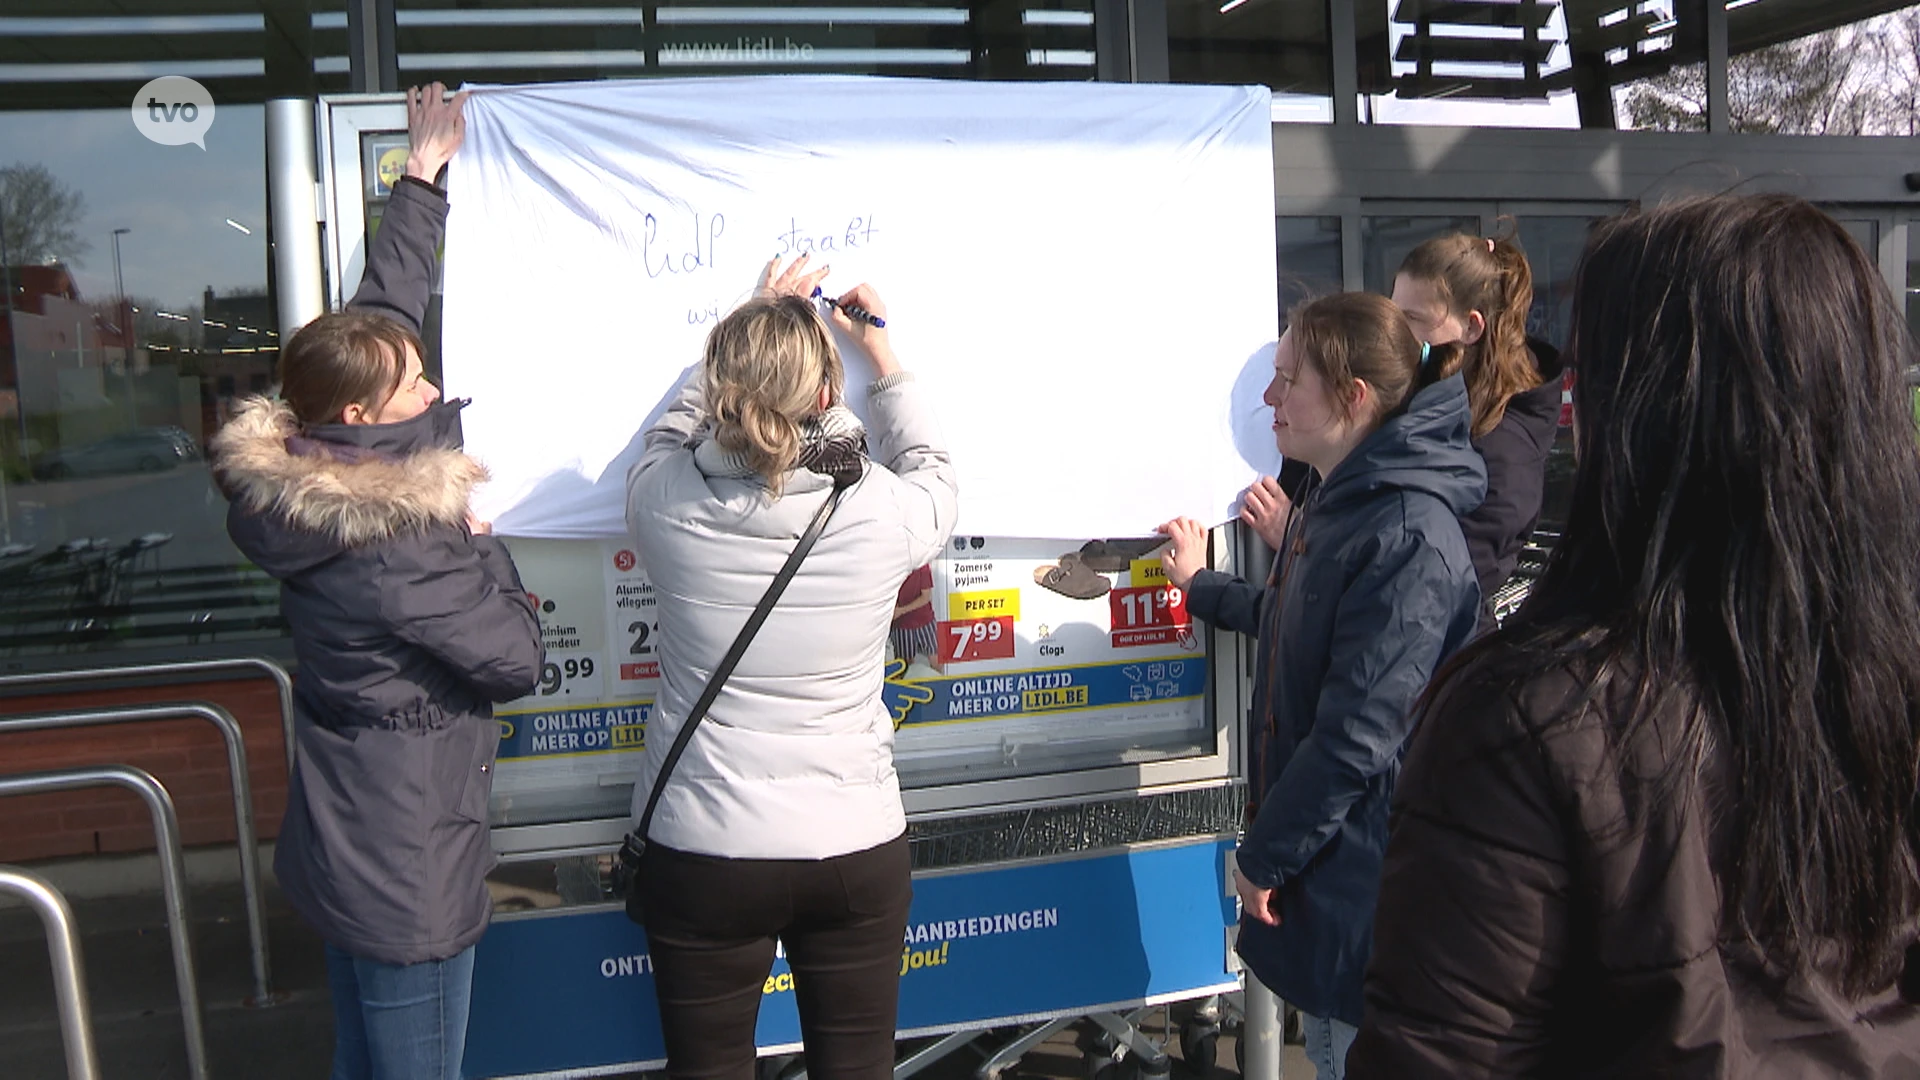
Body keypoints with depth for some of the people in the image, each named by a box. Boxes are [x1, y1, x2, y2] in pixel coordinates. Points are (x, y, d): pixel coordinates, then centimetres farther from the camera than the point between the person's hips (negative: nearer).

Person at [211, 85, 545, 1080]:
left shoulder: (314, 481, -3)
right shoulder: (395, 558, -28)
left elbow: (383, 306, 7)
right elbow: (520, 661, -16)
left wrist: (424, 178, 14)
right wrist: (477, 538, -6)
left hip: (338, 852, 9)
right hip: (407, 880, -9)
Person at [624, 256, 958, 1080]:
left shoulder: (664, 501, -14)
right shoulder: (883, 511, -15)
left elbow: (673, 430, 12)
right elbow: (934, 472, 11)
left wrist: (756, 322, 20)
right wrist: (882, 357, 21)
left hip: (700, 854, 0)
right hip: (856, 849, 0)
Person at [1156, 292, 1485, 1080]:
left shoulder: (1407, 536, -25)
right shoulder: (1333, 503, 7)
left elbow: (1358, 736, -26)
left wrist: (1266, 853, -16)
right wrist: (1201, 588, 35)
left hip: (1363, 878, -9)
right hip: (1321, 853, 9)